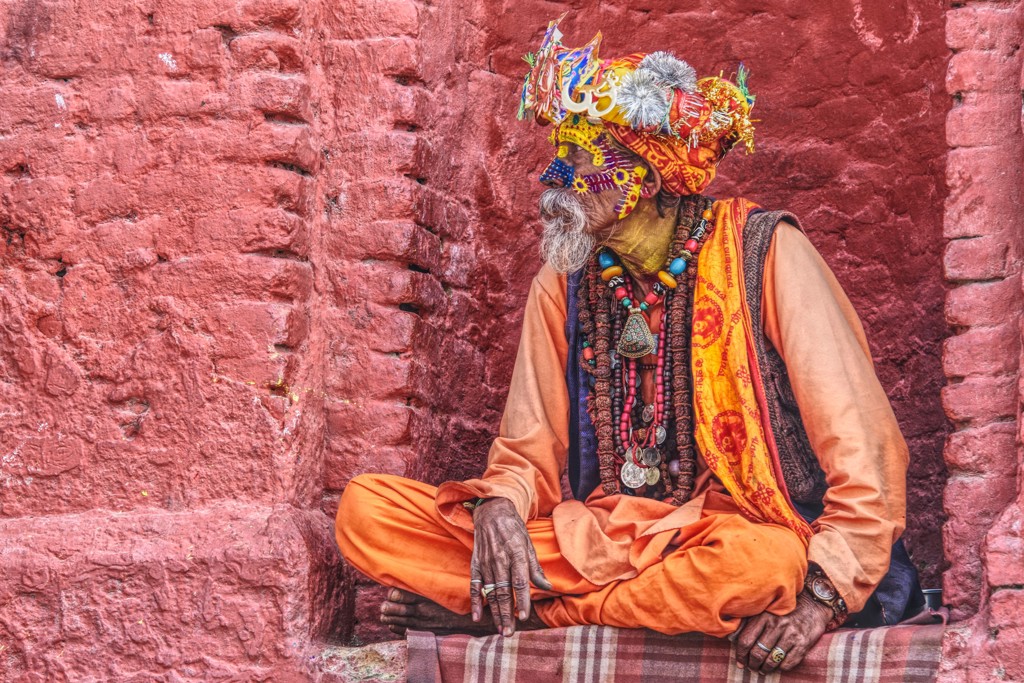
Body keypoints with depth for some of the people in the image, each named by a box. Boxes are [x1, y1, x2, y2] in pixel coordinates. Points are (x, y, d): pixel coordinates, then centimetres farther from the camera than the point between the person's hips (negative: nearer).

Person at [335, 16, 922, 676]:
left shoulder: (764, 253, -5)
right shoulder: (563, 282, 9)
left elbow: (864, 446, -11)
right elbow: (529, 454, 11)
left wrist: (825, 590, -25)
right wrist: (499, 505, -14)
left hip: (739, 535, -2)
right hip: (597, 541, 2)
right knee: (366, 508, -13)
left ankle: (510, 616, -19)